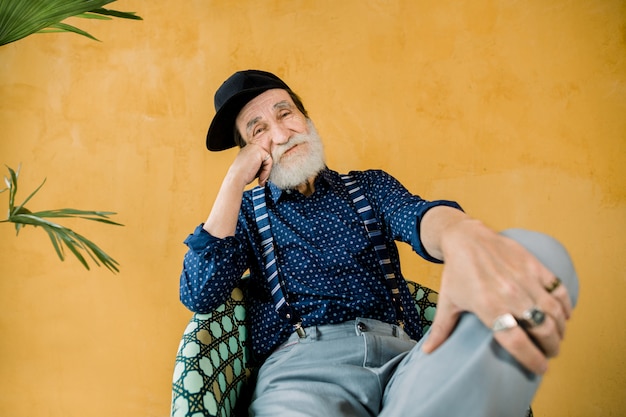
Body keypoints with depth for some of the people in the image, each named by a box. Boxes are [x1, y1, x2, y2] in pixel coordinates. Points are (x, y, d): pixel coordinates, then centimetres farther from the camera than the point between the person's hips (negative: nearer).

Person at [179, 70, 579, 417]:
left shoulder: (370, 185, 20)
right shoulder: (245, 211, 17)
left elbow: (417, 216, -5)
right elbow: (199, 295, 1)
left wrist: (463, 236, -32)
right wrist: (235, 180, 3)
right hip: (300, 365, -5)